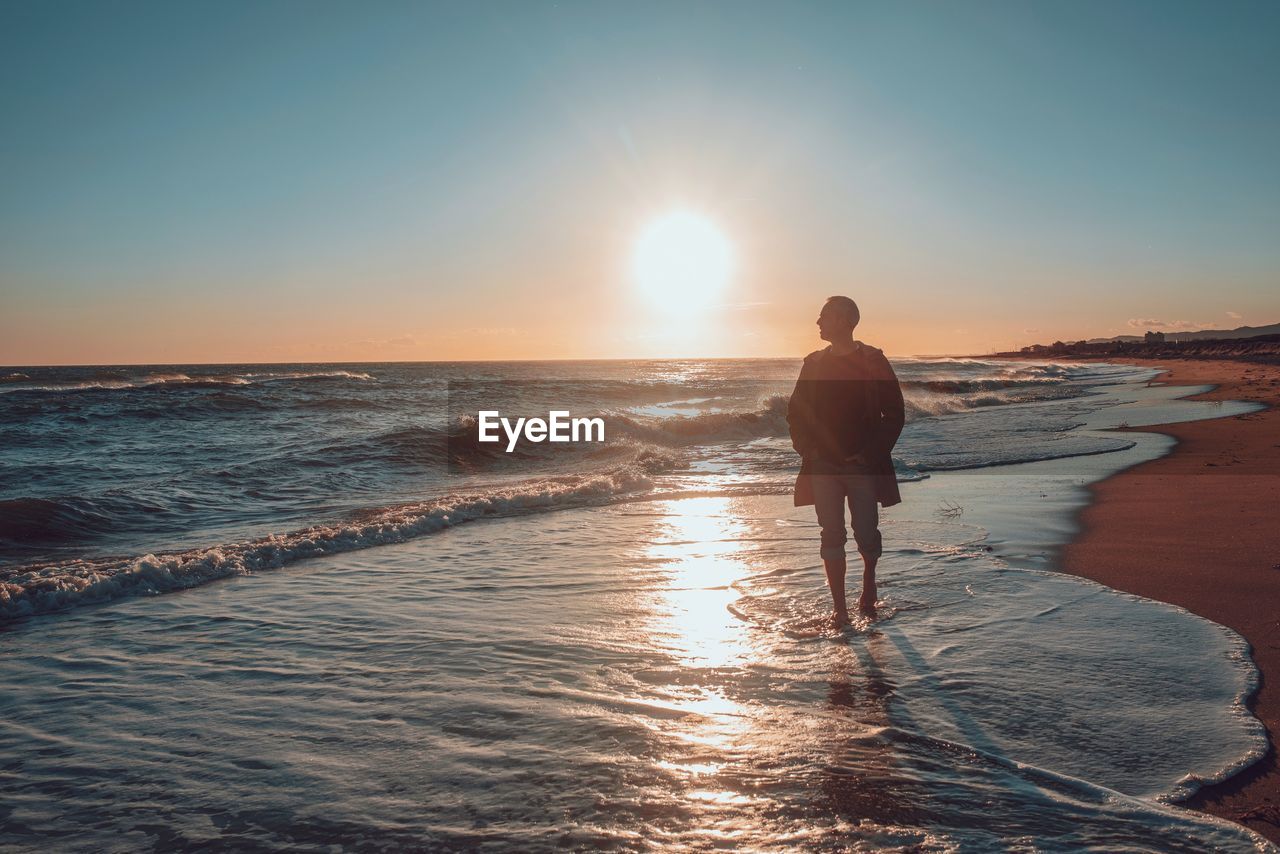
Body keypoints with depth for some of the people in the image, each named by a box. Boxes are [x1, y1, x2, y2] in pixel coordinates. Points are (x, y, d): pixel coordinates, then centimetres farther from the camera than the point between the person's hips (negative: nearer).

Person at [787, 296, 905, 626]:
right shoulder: (814, 363, 9)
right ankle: (839, 608, 7)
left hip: (862, 465, -2)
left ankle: (869, 587, 34)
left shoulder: (873, 361, -1)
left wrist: (872, 452, -9)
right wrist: (806, 448, 0)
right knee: (832, 535, 1)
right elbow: (795, 411, 14)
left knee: (866, 534, 4)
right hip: (823, 465, 3)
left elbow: (894, 414, -2)